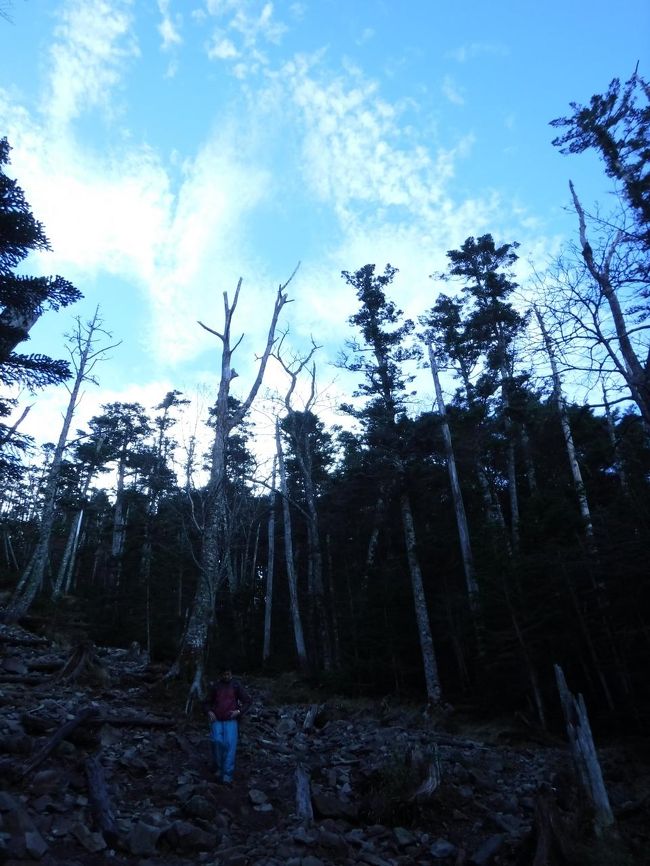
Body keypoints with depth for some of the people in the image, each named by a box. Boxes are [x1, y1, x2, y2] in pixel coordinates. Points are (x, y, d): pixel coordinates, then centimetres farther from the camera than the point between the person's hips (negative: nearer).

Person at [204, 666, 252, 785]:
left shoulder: (236, 685, 4)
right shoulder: (215, 686, 9)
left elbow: (247, 701, 5)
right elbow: (208, 702, 18)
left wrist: (239, 711, -9)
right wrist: (209, 712, -1)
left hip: (231, 720, -1)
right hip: (217, 720, 1)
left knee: (230, 743, -18)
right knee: (217, 741, -20)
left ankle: (227, 775, -16)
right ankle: (219, 767, 0)